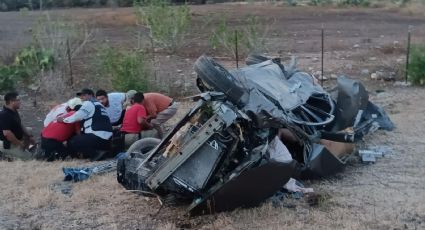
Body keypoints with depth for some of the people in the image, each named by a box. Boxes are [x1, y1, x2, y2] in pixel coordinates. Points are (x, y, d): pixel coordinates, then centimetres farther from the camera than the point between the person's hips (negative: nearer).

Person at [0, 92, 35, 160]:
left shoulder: (14, 112, 7)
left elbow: (20, 126, 19)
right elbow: (7, 133, -31)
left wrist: (29, 136, 8)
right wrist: (20, 144, -22)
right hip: (8, 145, -10)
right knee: (28, 157, -13)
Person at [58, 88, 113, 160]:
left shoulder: (88, 103, -1)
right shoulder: (99, 105, 26)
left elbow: (77, 116, -9)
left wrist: (63, 119, 4)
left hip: (98, 138, -9)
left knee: (72, 143, -2)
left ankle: (95, 153, -11)